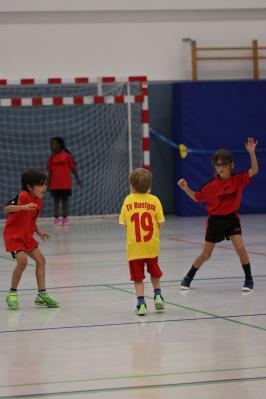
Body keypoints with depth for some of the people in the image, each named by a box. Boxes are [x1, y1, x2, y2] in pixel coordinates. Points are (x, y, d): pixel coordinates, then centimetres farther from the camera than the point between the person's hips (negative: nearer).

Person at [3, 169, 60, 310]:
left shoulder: (38, 201, 5)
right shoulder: (23, 196, -21)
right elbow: (6, 208, -35)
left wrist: (38, 231, 4)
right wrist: (24, 207, -48)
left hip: (26, 236, 9)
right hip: (13, 235, -9)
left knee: (40, 260, 4)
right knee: (22, 261, -23)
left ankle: (42, 294, 13)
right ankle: (12, 294, -6)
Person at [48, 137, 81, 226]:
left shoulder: (66, 155, -4)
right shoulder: (52, 157, 4)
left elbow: (73, 168, 0)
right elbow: (50, 171, 9)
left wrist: (77, 178, -1)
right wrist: (48, 183, 8)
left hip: (66, 183, -2)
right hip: (55, 183, 2)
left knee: (65, 199, 4)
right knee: (56, 200, 4)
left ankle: (65, 218, 9)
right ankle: (56, 218, 8)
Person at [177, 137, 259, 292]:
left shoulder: (238, 179, -9)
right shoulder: (212, 185, -10)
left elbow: (254, 170, -19)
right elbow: (197, 197, 0)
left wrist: (252, 152, -32)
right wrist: (186, 188, -17)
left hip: (232, 218, 0)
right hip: (215, 220, 0)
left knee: (240, 247, -18)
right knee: (206, 255, 6)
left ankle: (249, 279, -2)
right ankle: (188, 278, 25)